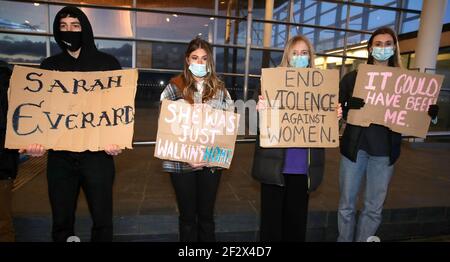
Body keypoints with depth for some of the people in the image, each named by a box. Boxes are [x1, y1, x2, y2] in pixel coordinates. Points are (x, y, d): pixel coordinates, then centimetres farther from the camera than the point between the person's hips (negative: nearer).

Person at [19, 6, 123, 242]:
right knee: (61, 222, 13)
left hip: (97, 154, -2)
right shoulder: (50, 65, 11)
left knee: (102, 220, 6)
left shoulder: (107, 63, 3)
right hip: (60, 156, 3)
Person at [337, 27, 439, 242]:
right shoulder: (353, 77, 2)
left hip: (385, 151, 2)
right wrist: (348, 107, -24)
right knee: (347, 204, 9)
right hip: (355, 146, -1)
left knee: (374, 208, 11)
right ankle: (344, 241, 27)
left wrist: (430, 112, -11)